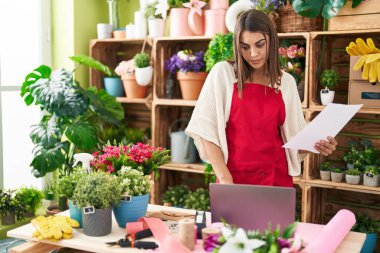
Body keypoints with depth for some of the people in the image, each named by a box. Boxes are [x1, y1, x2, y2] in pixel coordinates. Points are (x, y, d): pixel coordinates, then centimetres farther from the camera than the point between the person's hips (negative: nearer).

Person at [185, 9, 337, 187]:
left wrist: (315, 144, -11)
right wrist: (224, 177, -16)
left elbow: (294, 136, 10)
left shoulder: (286, 82, 5)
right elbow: (206, 128, -8)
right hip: (235, 177, -3)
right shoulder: (223, 73, -4)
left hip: (277, 177, 3)